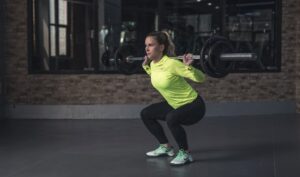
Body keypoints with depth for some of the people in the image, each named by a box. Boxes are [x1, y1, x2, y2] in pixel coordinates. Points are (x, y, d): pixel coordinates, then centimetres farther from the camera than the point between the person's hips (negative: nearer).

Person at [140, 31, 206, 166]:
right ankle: (166, 147, 20)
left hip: (194, 105, -9)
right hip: (175, 104, 9)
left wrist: (189, 66, -39)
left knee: (171, 118, -36)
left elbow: (201, 79, -24)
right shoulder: (153, 63, -3)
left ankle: (185, 154, -13)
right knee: (146, 114, 10)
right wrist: (146, 66, 16)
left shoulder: (172, 64, -27)